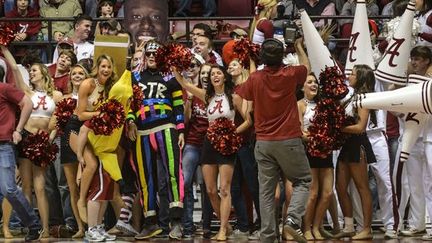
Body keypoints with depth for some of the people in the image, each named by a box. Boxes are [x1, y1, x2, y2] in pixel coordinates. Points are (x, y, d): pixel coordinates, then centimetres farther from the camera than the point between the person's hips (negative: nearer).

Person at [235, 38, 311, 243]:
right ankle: (293, 219, -9)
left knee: (266, 191, 6)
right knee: (303, 180, 12)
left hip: (263, 143, 2)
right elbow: (306, 65, 16)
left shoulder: (255, 78, -5)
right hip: (289, 141, -2)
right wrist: (299, 47, 32)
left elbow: (239, 95, 12)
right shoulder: (289, 75, -7)